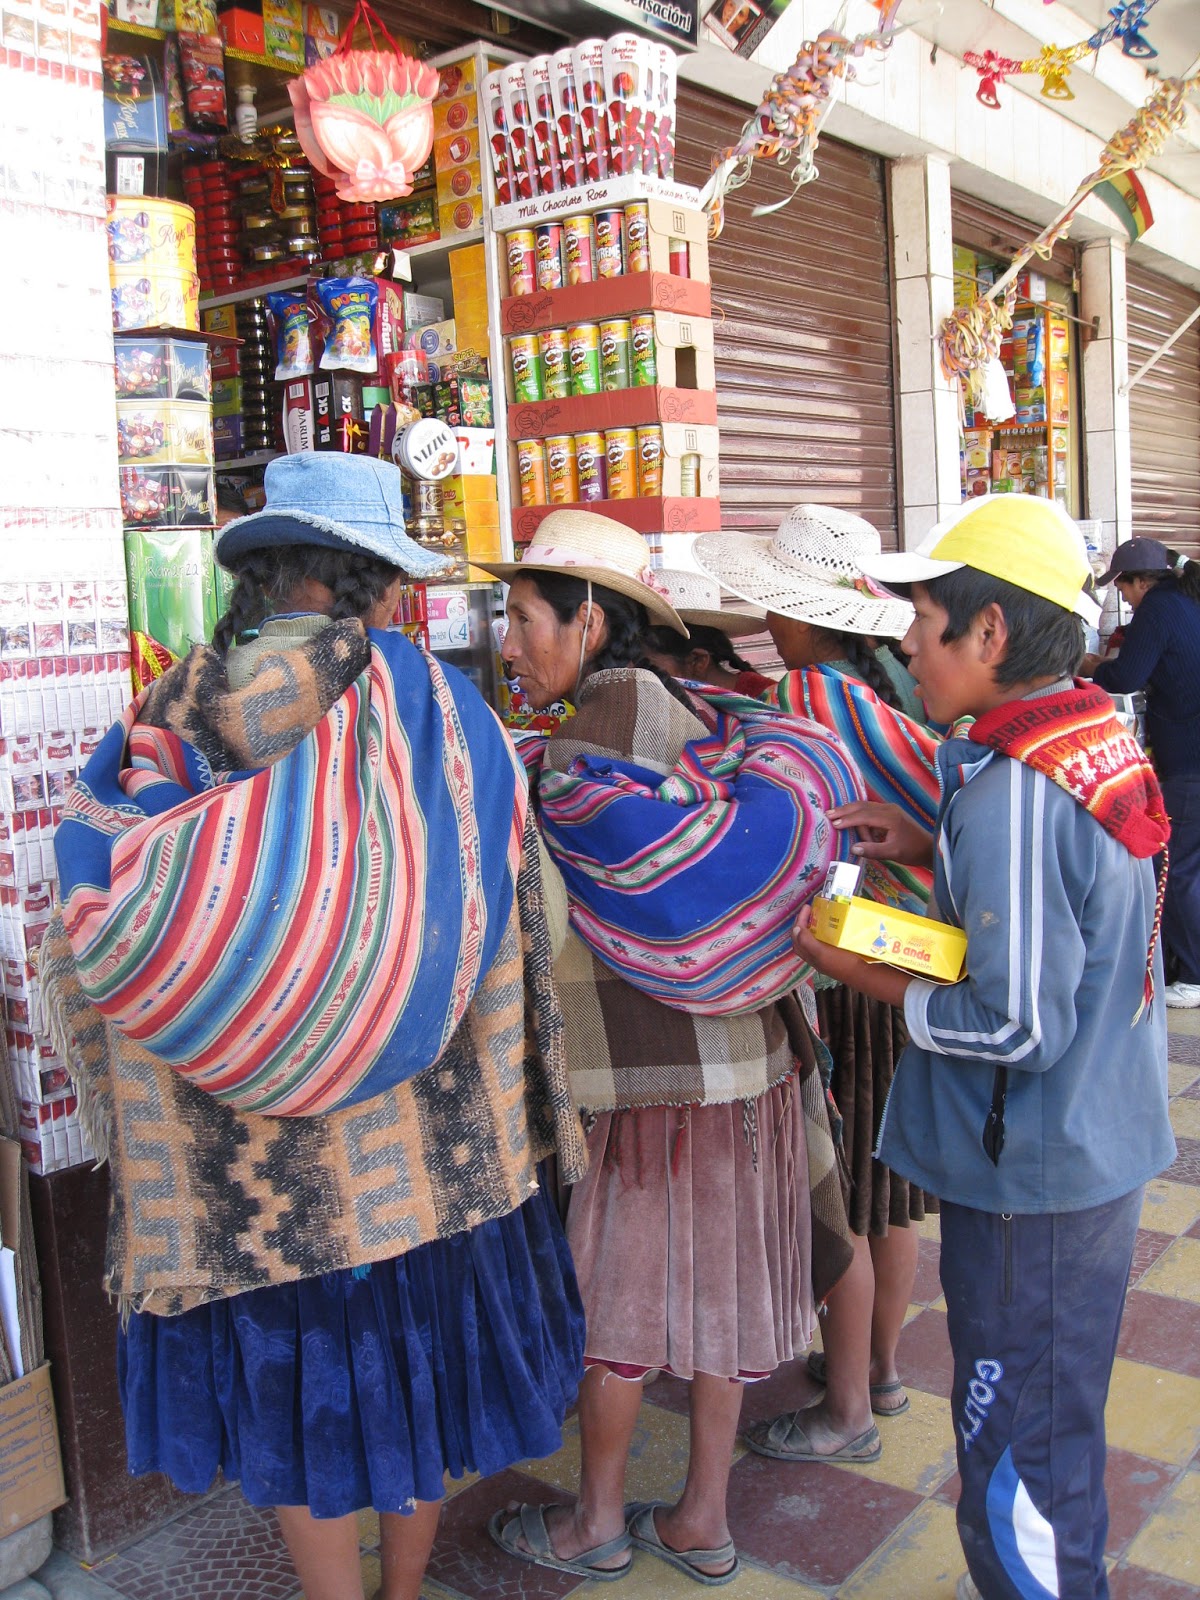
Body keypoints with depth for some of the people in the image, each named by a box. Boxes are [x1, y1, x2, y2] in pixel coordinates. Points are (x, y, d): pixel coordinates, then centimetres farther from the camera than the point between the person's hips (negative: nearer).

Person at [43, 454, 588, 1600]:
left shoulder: (174, 710, -5)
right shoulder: (424, 698, -10)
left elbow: (95, 915, -4)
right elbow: (501, 904, -7)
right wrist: (518, 1108, 5)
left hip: (232, 1148, 1)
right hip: (410, 1126, -1)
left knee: (287, 1382, 18)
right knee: (415, 1360, 20)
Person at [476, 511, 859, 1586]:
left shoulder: (576, 762, -18)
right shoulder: (686, 711, 3)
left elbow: (690, 859, -19)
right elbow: (816, 769, -2)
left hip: (652, 1073, -7)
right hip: (749, 1054, 7)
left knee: (615, 1295, 11)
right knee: (719, 1284, 17)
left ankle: (595, 1527, 30)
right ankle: (704, 1523, 32)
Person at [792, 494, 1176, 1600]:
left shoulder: (1011, 790, -26)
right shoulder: (1103, 742, 2)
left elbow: (1019, 1024, -26)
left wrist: (859, 973, -15)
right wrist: (936, 850, 4)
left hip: (1030, 1177, -9)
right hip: (1101, 1147, 10)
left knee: (1015, 1459, 8)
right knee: (1059, 1426, 26)